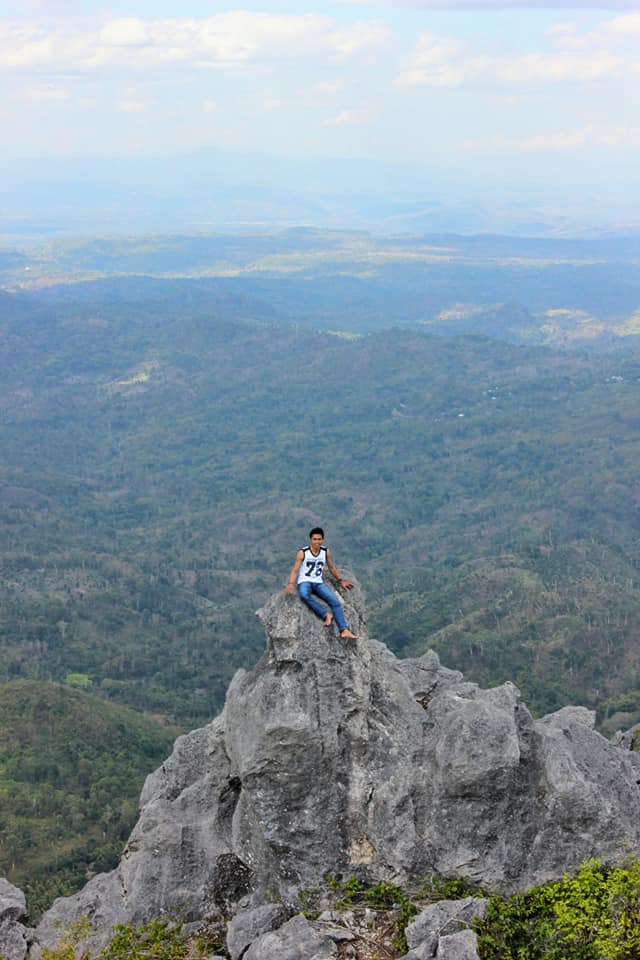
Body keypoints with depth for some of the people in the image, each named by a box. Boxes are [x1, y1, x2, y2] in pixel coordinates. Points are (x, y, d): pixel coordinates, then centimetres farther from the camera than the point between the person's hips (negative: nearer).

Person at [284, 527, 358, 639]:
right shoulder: (302, 553, -7)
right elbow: (295, 570, -9)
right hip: (304, 582, -3)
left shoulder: (326, 552, 4)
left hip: (318, 583, 3)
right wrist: (290, 584, -25)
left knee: (335, 601, -19)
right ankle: (326, 614, -37)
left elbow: (331, 567, 19)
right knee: (304, 595, -40)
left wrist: (340, 581, 26)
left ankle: (344, 631, -24)